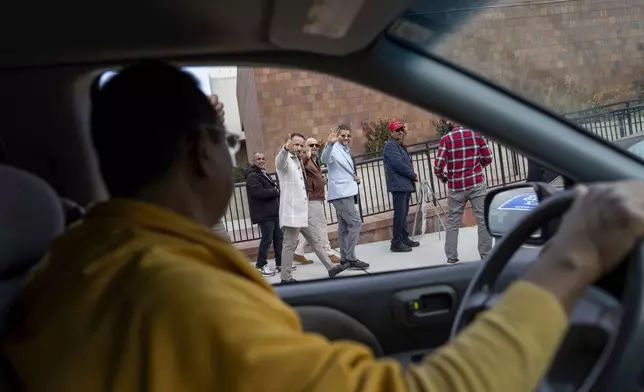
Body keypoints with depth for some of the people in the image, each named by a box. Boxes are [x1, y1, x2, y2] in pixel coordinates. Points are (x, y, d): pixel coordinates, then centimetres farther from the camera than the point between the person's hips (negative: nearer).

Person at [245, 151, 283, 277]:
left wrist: (276, 188, 5)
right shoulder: (252, 176, -11)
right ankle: (261, 265, 7)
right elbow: (260, 192, -24)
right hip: (264, 214, -9)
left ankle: (280, 262, 19)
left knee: (279, 238, 10)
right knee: (267, 239, -5)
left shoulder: (265, 174, 21)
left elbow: (272, 188, 29)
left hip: (274, 212, 9)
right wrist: (276, 191, -10)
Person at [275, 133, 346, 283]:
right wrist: (285, 148, -55)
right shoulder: (284, 160, -8)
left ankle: (330, 268, 18)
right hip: (292, 210, -9)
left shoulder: (298, 160, 20)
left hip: (303, 210, 9)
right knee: (290, 244, -4)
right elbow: (280, 162, -36)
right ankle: (285, 277, 3)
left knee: (315, 239, 12)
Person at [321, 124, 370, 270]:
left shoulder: (346, 151, 17)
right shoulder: (334, 150, -11)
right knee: (356, 223, -12)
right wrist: (329, 144, -52)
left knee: (344, 227, 10)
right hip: (340, 193, -9)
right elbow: (325, 159, -34)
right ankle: (350, 258, -9)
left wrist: (355, 178, 7)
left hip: (347, 192, 9)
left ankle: (345, 259, 15)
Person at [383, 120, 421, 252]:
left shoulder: (400, 146, 22)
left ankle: (405, 238, 22)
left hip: (406, 184, 10)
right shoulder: (390, 146, -9)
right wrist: (413, 175, -8)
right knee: (400, 214, -9)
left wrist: (412, 175, 5)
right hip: (398, 185, -10)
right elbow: (398, 164, -18)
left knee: (404, 214, 14)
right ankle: (396, 242, -6)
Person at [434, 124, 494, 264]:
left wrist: (442, 177, 11)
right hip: (477, 183, 0)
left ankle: (451, 256, 11)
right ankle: (486, 255, 3)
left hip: (456, 187, 0)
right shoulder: (477, 134, 0)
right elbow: (488, 158, 4)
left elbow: (438, 165, -10)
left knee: (452, 221, 10)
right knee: (483, 219, 4)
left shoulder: (446, 139, -5)